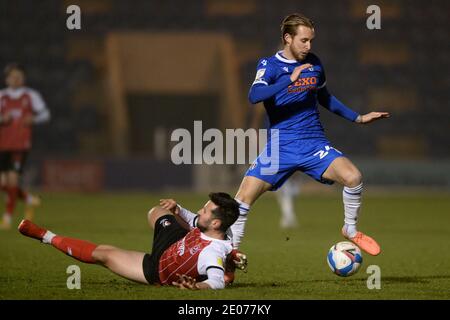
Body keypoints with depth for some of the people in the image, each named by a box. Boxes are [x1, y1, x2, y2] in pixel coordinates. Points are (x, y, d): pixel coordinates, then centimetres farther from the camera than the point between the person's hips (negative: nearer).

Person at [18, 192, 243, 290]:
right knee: (156, 212, 25)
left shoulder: (213, 253, -44)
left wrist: (197, 286, -76)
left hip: (157, 272, -6)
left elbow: (218, 281, -58)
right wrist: (177, 209, -5)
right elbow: (196, 221, 5)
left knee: (103, 254, 1)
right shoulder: (207, 227, -19)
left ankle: (48, 237, 17)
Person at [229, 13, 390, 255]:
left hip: (314, 144, 3)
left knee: (352, 177, -20)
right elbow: (254, 96, -24)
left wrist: (358, 118, 22)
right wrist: (290, 79, -32)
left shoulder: (314, 64, 9)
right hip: (280, 146, -2)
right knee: (245, 196, -14)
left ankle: (350, 231, 4)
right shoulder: (269, 65, -5)